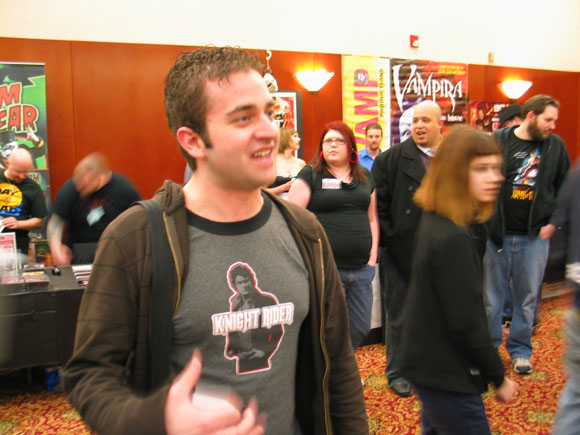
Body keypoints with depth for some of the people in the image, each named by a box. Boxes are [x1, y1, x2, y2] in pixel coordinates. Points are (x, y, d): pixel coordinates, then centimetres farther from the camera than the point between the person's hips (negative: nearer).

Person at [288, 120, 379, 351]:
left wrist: (373, 256, 10)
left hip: (361, 269, 5)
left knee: (361, 328, 12)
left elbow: (373, 218, 18)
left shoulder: (365, 177, 14)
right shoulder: (310, 175, -1)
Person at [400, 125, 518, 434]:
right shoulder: (452, 238, -26)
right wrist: (498, 377, -10)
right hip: (448, 377, -9)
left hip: (428, 364, 9)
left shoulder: (436, 222, 3)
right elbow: (465, 324, -22)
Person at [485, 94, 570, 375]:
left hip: (535, 236, 2)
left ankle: (520, 350, 26)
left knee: (527, 296, 10)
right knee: (491, 296, 8)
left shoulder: (555, 145, 4)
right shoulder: (498, 141, -4)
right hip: (498, 233, -2)